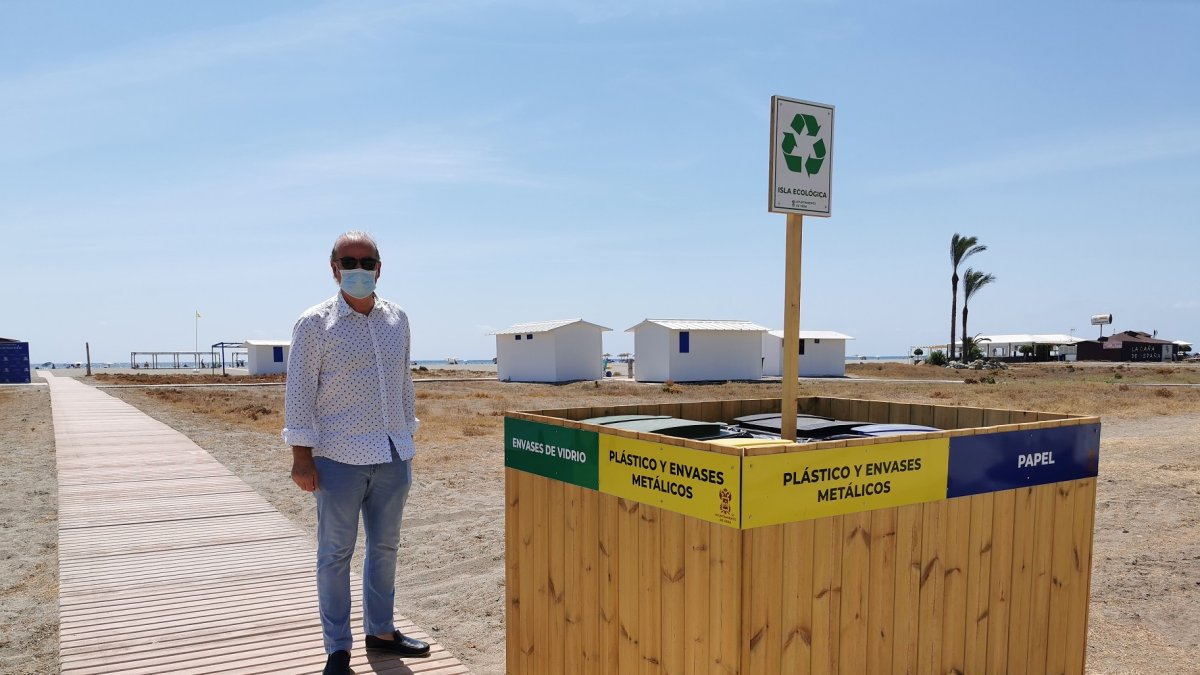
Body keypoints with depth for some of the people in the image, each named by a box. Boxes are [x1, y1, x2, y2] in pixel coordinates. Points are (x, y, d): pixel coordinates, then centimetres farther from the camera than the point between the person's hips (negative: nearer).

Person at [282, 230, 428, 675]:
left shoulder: (397, 319, 9)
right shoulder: (315, 323, -6)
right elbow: (299, 392, -6)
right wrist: (301, 455, -10)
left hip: (393, 456, 5)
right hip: (340, 458, -5)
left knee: (385, 546, 15)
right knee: (336, 552, 5)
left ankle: (380, 631, 30)